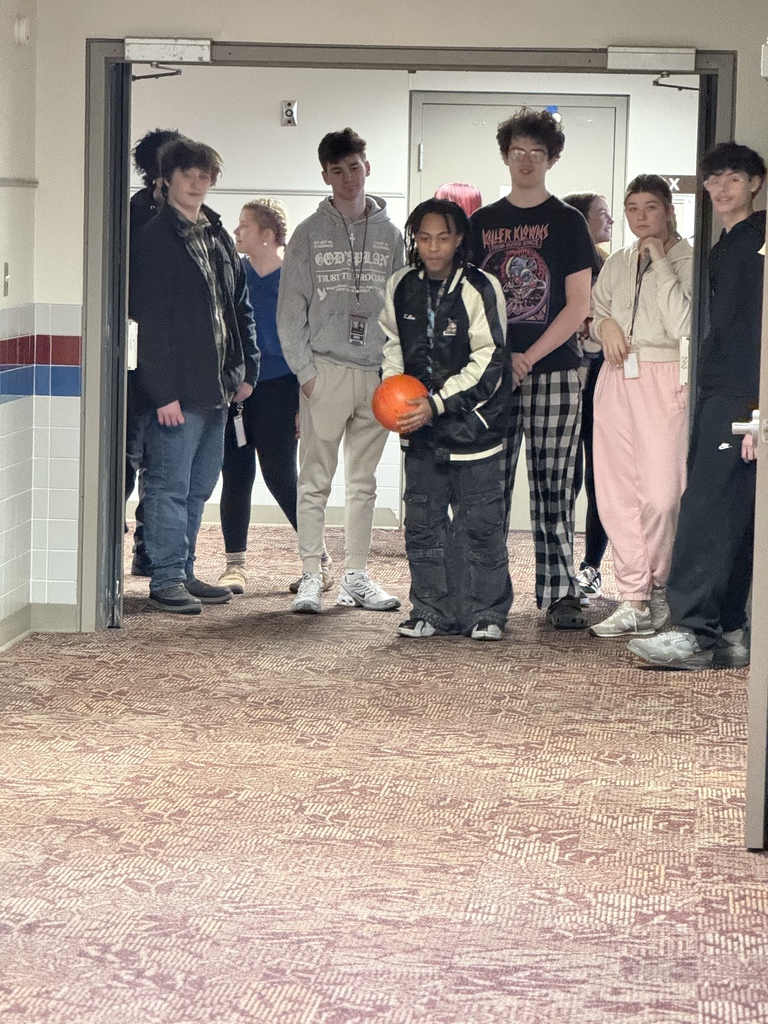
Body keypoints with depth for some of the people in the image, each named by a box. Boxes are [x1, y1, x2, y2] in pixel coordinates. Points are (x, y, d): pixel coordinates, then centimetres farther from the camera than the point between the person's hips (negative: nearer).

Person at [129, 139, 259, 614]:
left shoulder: (219, 237, 15)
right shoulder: (155, 240, -8)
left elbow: (240, 306, 20)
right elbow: (151, 321, -14)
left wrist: (247, 369, 11)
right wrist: (164, 392, -18)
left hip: (217, 387, 8)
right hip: (176, 390, -8)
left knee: (199, 486, 12)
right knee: (170, 486, -4)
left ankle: (184, 572, 20)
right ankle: (166, 580, 1)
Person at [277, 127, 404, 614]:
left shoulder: (390, 234, 9)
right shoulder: (311, 233, 3)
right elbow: (291, 308, 0)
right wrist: (304, 369, -8)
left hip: (377, 373, 2)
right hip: (325, 370, -2)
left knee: (364, 482, 9)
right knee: (316, 481, -1)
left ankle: (357, 577, 14)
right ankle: (311, 576, 4)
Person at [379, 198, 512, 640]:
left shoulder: (480, 288, -12)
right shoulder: (401, 287, 4)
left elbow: (488, 363, -14)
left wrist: (436, 403, -19)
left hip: (473, 419, -5)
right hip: (421, 426, 5)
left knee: (481, 520, -1)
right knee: (423, 520, 7)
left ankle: (486, 611, 10)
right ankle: (430, 610, 16)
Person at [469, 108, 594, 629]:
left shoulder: (567, 221, 3)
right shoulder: (482, 224, 12)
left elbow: (578, 306, -2)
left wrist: (527, 359, -10)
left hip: (553, 371, -3)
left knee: (553, 486, -2)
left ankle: (561, 592, 1)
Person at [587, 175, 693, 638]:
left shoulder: (690, 261, -3)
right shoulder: (617, 264, 17)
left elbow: (684, 327, -15)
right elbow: (594, 314, 27)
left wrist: (661, 265, -13)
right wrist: (605, 325, 3)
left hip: (665, 379, -6)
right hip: (617, 376, 6)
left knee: (661, 494, -12)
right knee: (616, 493, 1)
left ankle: (659, 588, 10)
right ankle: (634, 602, 5)